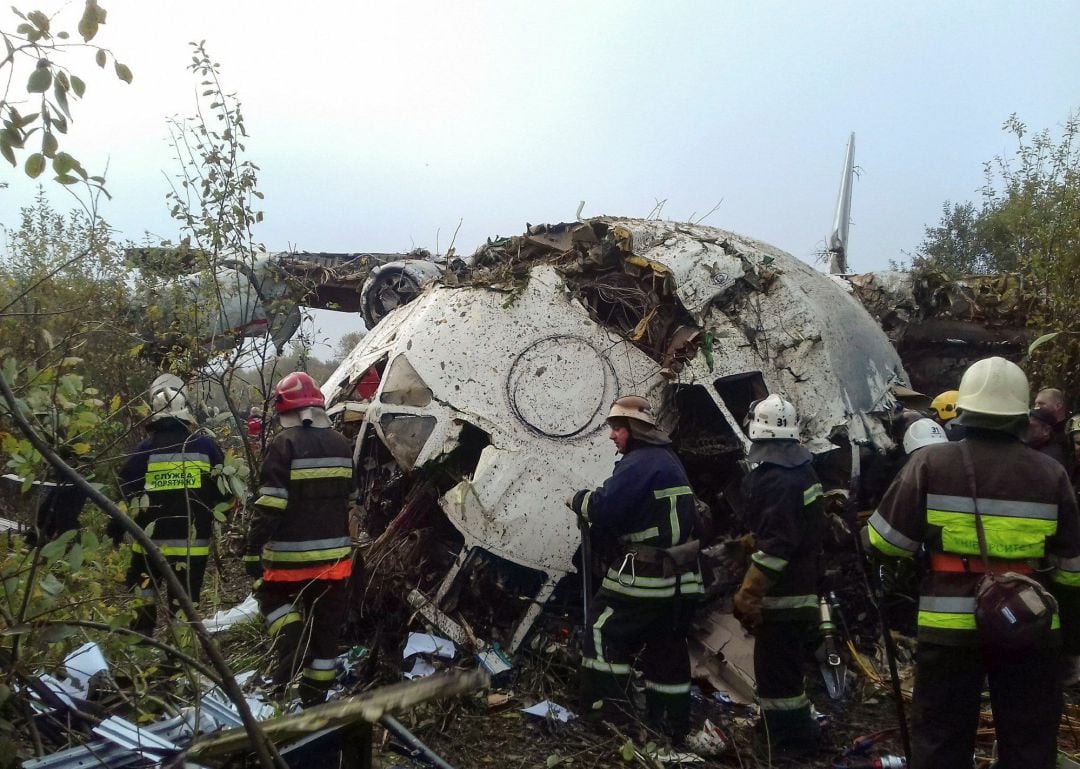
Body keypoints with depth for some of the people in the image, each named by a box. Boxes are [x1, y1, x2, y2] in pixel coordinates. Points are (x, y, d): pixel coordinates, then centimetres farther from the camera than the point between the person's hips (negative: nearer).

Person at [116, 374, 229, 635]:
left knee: (141, 605, 14)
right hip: (193, 545, 1)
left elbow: (125, 495, -5)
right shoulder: (206, 446, -3)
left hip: (151, 543, 0)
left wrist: (116, 530, 7)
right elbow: (223, 494, 4)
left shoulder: (145, 450, -7)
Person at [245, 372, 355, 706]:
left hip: (292, 554, -5)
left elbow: (269, 507, -16)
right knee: (327, 623, 13)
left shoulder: (285, 444, -12)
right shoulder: (342, 446, 8)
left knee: (273, 595, 20)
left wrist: (253, 552, -11)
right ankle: (316, 694, 21)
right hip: (334, 554, 5)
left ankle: (291, 645, -3)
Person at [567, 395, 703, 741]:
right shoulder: (669, 459, 17)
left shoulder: (640, 463, -15)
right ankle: (672, 723, 21)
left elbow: (605, 507, -22)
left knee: (604, 628, 2)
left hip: (645, 576, -9)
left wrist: (578, 500, -2)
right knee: (667, 647, 14)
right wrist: (599, 527, 11)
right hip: (680, 576, 10)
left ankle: (605, 707, 4)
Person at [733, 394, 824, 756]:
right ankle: (801, 734, 37)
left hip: (780, 596, -10)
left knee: (775, 674, -1)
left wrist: (747, 594, -21)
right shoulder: (804, 471, 9)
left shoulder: (774, 480, -22)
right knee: (787, 668, 23)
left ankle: (789, 747, 7)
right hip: (803, 589, 10)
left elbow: (776, 546, -26)